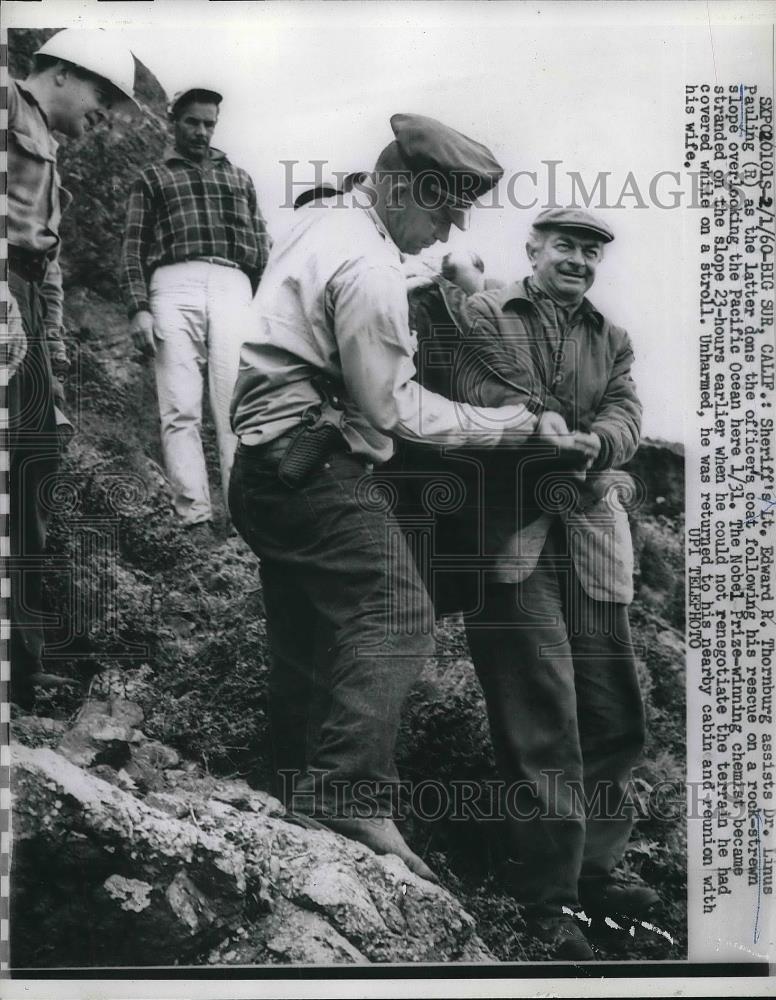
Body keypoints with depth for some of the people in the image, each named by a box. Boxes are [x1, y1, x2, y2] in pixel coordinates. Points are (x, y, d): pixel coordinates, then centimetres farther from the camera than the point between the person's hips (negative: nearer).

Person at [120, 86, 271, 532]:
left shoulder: (240, 178, 27)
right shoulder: (152, 178, 21)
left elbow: (261, 245, 20)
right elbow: (134, 246, 11)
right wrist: (138, 307, -4)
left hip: (232, 287, 1)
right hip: (174, 286, -1)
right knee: (181, 409, -10)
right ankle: (195, 516, -13)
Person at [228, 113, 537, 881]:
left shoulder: (315, 221, 15)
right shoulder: (370, 267, -15)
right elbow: (392, 407, -13)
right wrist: (508, 424, -6)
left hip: (265, 465, 10)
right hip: (315, 466, -10)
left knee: (305, 638, 13)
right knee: (394, 615, -20)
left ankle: (296, 797, 21)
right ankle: (353, 796, -27)